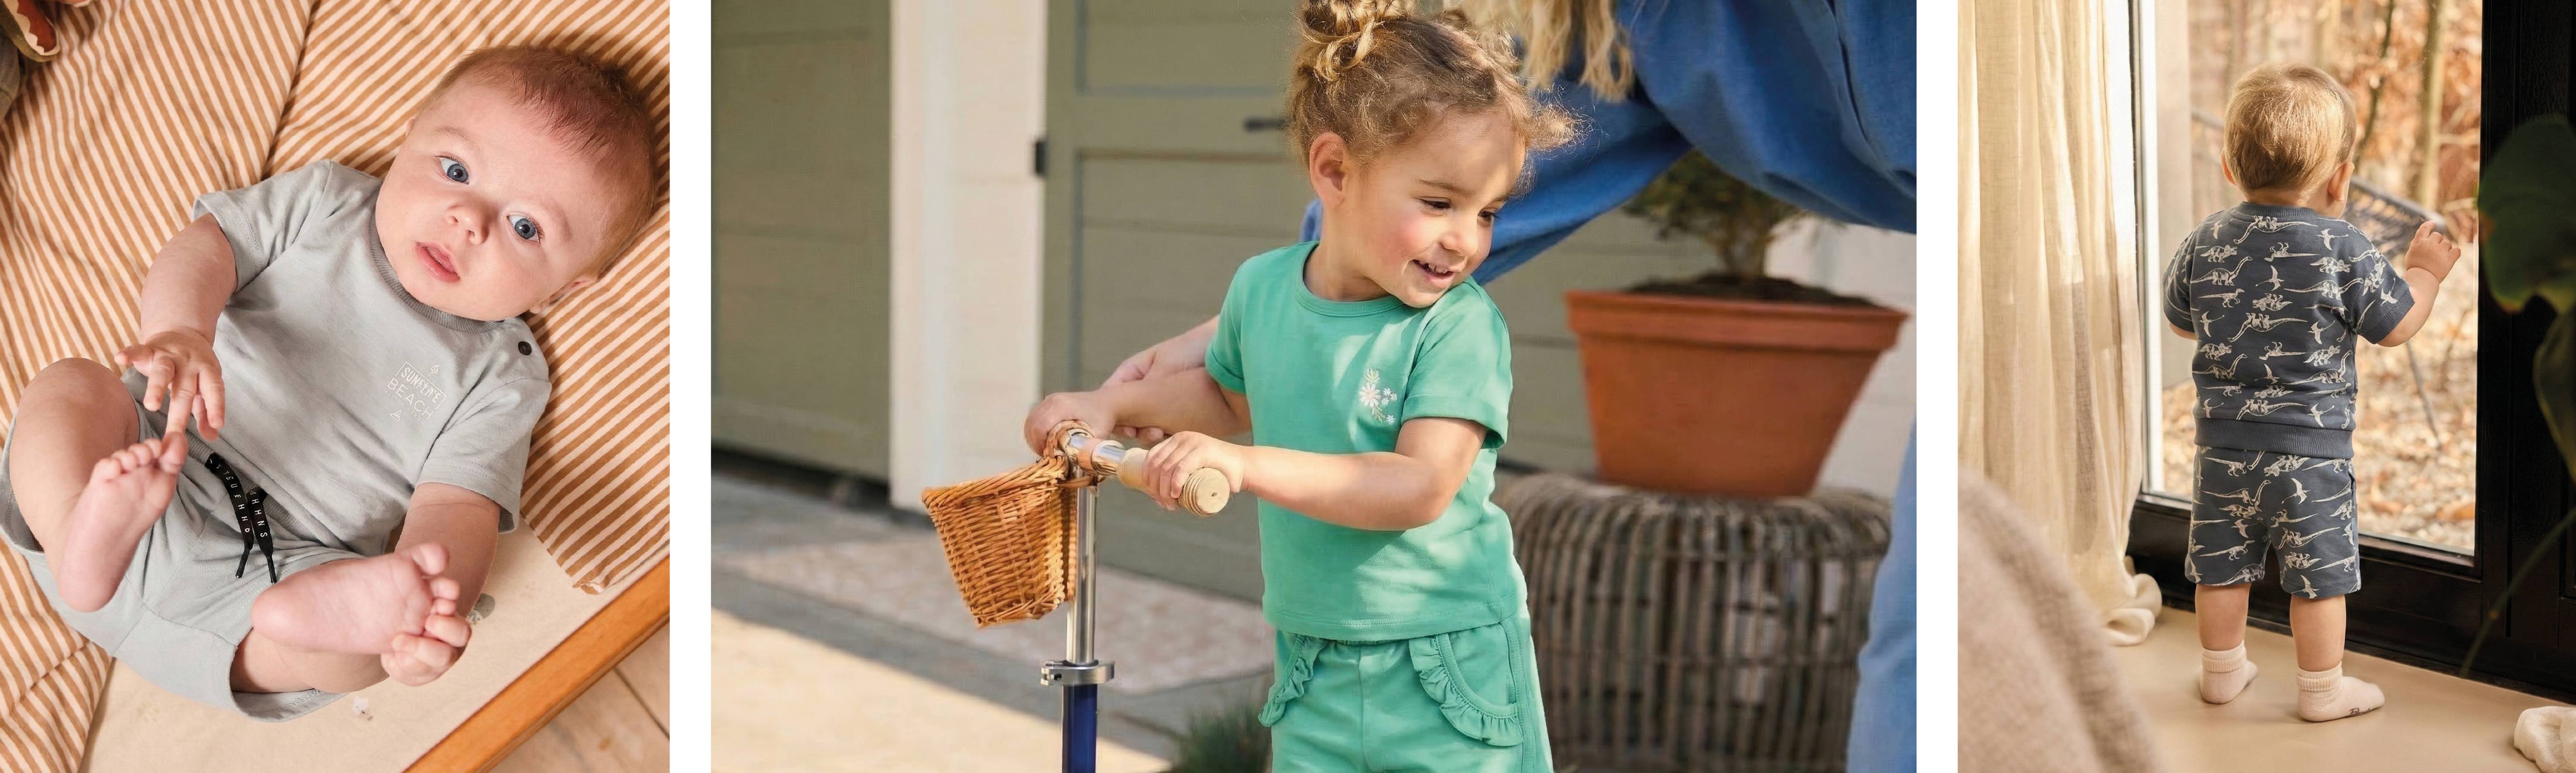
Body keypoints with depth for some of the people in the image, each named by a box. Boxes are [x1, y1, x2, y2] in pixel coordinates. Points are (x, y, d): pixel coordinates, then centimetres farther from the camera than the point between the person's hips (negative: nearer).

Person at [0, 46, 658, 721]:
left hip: (279, 568, -2)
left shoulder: (501, 378, 2)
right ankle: (86, 535, -46)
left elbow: (456, 510, -8)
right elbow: (204, 247, -2)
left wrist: (429, 595, -33)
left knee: (367, 642, -29)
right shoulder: (323, 203, 7)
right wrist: (179, 330, -28)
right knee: (68, 385, -24)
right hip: (152, 461, 2)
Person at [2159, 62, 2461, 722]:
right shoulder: (2343, 251, -13)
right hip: (2312, 450, -4)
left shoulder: (2205, 243, -2)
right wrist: (2425, 271, 14)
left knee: (2222, 563, 16)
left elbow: (2181, 321, 12)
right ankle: (2323, 689, 19)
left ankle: (2222, 671, 30)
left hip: (2225, 440, 4)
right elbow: (2396, 326, -3)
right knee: (2319, 571, 9)